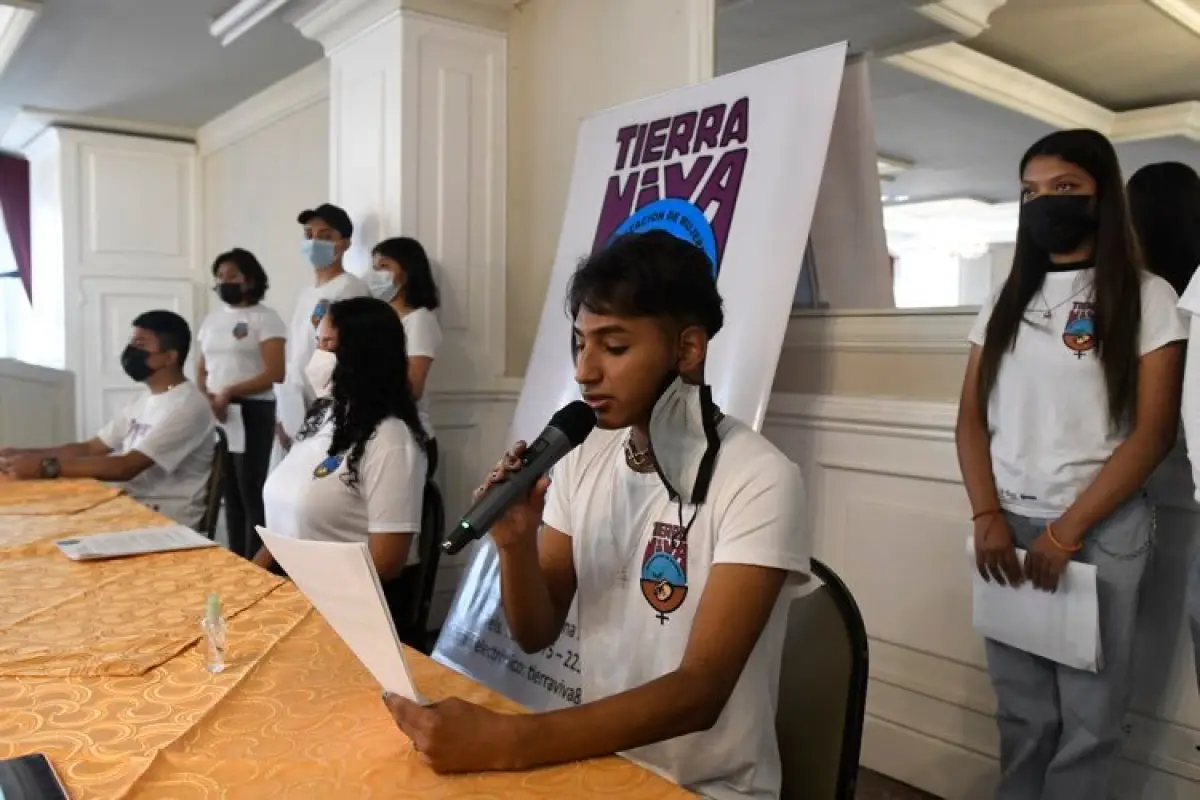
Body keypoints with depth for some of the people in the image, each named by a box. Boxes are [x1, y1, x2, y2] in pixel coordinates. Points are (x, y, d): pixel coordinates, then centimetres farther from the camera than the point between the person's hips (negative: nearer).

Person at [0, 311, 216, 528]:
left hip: (168, 519, -8)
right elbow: (90, 448, 14)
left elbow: (126, 467, -25)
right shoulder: (145, 398, 13)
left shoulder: (187, 406, -18)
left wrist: (45, 466, -24)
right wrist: (24, 454, 1)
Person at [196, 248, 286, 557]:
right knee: (229, 490, 11)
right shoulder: (212, 318, 15)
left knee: (252, 491, -6)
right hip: (216, 414, 6)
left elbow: (274, 373, -14)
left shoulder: (265, 317, -5)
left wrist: (229, 392, -19)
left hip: (252, 412, -6)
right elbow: (201, 369, 18)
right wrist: (206, 397, -3)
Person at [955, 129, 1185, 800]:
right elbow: (973, 418, 8)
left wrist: (1067, 530, -13)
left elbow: (1154, 433, -7)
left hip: (1102, 528, -3)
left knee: (1088, 714, 6)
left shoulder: (1147, 297, 0)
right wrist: (988, 516, -5)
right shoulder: (1008, 300, 11)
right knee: (1022, 708, 10)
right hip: (1009, 525, 3)